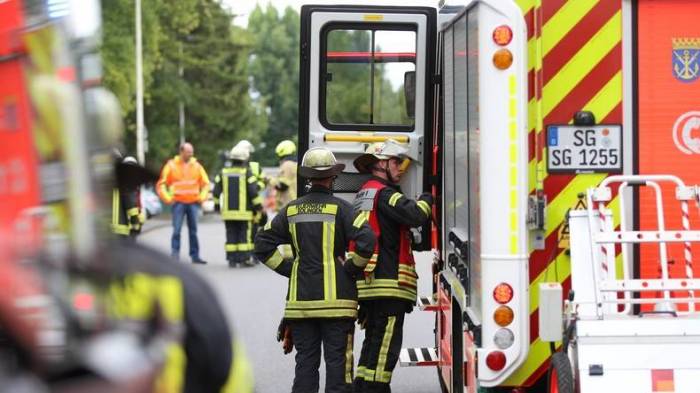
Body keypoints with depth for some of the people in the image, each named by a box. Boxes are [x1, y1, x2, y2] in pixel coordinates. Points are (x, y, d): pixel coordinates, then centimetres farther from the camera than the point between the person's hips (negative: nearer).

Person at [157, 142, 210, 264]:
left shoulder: (196, 166, 9)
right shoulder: (171, 165, 1)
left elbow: (205, 183, 14)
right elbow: (161, 184, 1)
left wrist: (202, 197, 1)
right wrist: (168, 198, -8)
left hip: (193, 203, 3)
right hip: (178, 202, -3)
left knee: (193, 231, 5)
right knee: (177, 230, -10)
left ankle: (195, 256, 10)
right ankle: (175, 255, -9)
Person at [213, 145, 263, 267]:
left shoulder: (223, 172, 5)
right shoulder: (247, 173, -7)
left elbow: (216, 192, 6)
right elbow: (254, 192, -10)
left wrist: (217, 205, 18)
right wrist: (259, 207, -2)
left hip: (228, 211, 3)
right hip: (244, 211, -3)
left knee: (231, 236, 6)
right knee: (244, 235, 1)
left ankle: (232, 259, 4)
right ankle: (245, 259, -2)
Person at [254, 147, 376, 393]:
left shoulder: (291, 210, 7)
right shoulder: (340, 208, -6)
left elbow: (263, 245, 7)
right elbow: (366, 239, -19)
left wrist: (288, 269, 10)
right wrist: (352, 269, -5)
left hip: (300, 299, 4)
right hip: (336, 298, -4)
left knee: (305, 361, 10)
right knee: (337, 360, 0)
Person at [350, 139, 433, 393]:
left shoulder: (364, 194, 22)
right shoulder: (384, 193, -10)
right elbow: (415, 215, -23)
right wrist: (427, 198, -4)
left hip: (369, 284, 10)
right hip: (388, 282, -10)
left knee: (373, 344, 17)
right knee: (385, 347, -9)